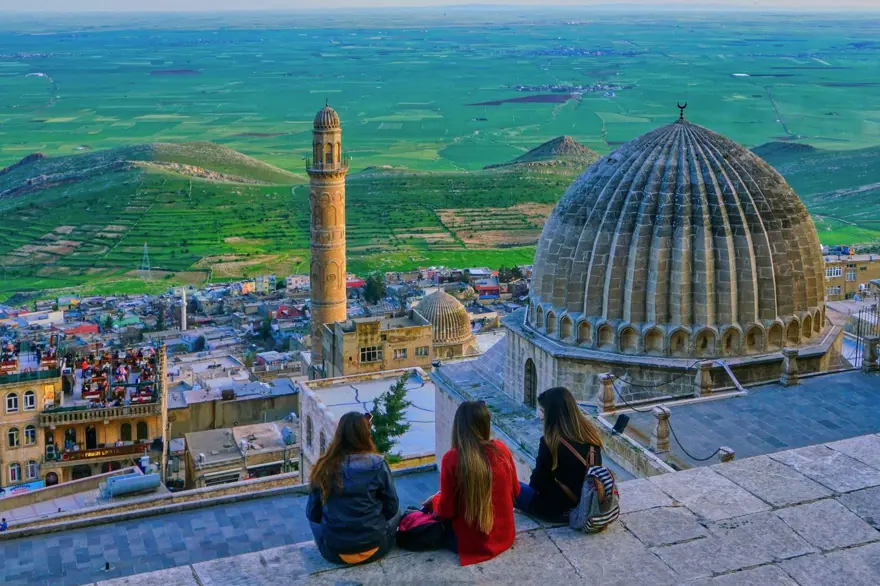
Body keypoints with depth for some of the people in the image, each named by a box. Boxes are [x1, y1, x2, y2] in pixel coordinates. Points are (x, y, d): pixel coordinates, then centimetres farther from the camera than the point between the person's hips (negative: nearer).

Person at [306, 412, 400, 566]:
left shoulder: (324, 466, -6)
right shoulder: (377, 464, -11)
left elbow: (312, 513, 2)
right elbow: (391, 507, -1)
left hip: (333, 553, 1)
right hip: (374, 549, -1)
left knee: (314, 516, 31)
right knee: (395, 511, 28)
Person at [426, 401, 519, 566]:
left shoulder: (452, 459, -19)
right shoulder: (501, 449, -9)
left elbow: (447, 511, -12)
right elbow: (515, 491, 6)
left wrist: (435, 500, 9)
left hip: (472, 543, -4)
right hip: (505, 535, 4)